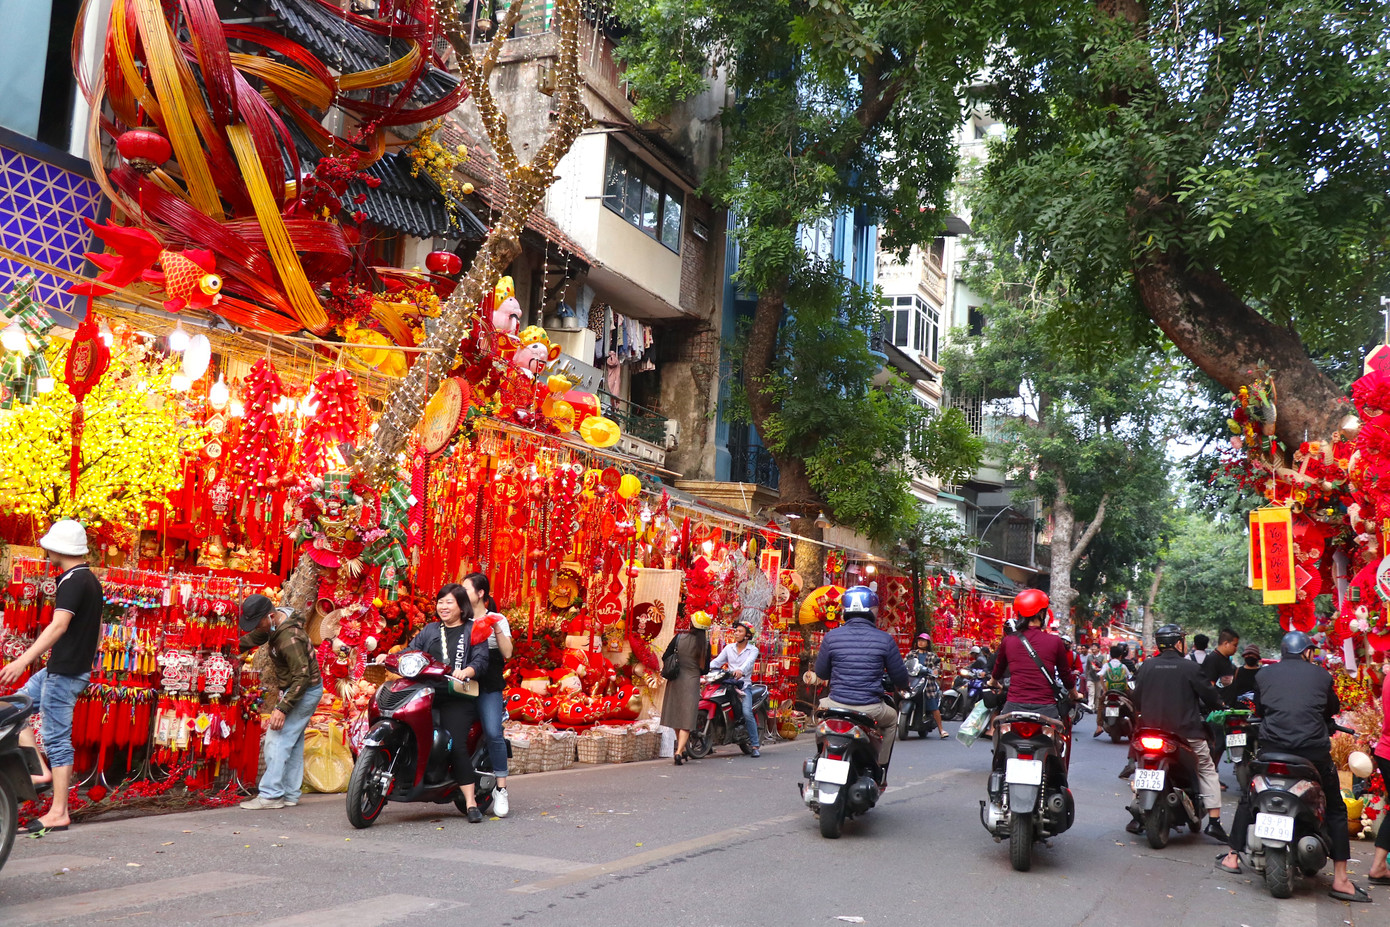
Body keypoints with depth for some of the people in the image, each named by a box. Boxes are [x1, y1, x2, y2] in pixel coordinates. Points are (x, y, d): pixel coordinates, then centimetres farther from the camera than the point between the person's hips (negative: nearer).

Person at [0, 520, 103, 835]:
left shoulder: (72, 581, -16)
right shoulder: (91, 579, 14)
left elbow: (59, 624, -29)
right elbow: (94, 628, 23)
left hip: (64, 672, -10)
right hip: (68, 668, 10)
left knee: (57, 739, -5)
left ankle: (58, 814, 0)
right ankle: (41, 771, 10)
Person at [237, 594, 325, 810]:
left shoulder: (289, 639, -31)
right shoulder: (274, 623, -1)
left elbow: (302, 676, -30)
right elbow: (253, 638, 20)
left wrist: (283, 708, -29)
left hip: (304, 692, -10)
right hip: (298, 688, 10)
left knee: (277, 740, -9)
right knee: (293, 742, 13)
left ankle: (270, 795, -7)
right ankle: (290, 794, 19)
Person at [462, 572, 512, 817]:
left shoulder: (497, 619, 8)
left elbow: (507, 653, -1)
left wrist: (496, 629, -10)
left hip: (489, 688, -3)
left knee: (493, 733, -17)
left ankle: (501, 790, -12)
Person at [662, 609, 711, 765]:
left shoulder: (679, 637, -4)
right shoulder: (705, 644, -4)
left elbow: (665, 657, 0)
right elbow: (705, 669, 0)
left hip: (675, 681, 2)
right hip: (692, 682, -2)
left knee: (676, 715, 16)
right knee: (687, 718, 0)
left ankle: (683, 750, 26)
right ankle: (679, 752, -14)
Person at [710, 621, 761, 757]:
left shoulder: (753, 650, 5)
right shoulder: (729, 648, 18)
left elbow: (749, 662, -16)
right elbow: (717, 661, 11)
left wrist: (740, 670, -38)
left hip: (744, 685, -3)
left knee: (747, 713, -22)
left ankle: (755, 745, -15)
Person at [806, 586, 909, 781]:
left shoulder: (831, 636, -3)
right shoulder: (884, 639, -5)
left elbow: (821, 673, 8)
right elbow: (901, 678, 4)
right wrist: (901, 684, 28)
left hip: (836, 705, 1)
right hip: (871, 709, -1)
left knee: (821, 705, 36)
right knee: (891, 718, 33)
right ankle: (880, 770, 27)